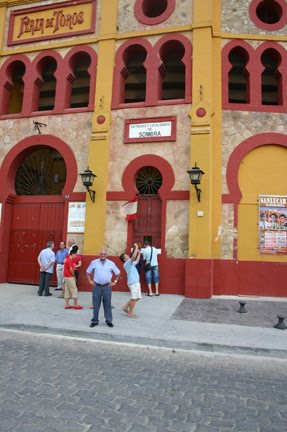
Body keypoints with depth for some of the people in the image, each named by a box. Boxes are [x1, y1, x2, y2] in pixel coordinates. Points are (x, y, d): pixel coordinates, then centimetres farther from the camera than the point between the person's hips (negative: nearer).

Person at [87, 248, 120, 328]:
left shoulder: (111, 263, 2)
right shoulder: (94, 262, 1)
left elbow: (118, 273, 12)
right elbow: (88, 272, 13)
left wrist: (114, 282, 7)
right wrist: (90, 281, 6)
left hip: (107, 287, 0)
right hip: (97, 286, 0)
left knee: (107, 304, 5)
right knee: (95, 304, 5)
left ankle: (109, 321, 16)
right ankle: (95, 320, 18)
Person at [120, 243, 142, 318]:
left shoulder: (130, 263, 17)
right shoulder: (127, 263, -11)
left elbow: (137, 261, 33)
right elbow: (133, 256, -25)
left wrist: (139, 253, 27)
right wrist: (136, 247, -19)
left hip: (136, 282, 10)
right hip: (133, 283, -10)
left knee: (137, 298, 14)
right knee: (134, 298, -4)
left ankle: (126, 307, 22)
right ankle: (130, 313, 5)